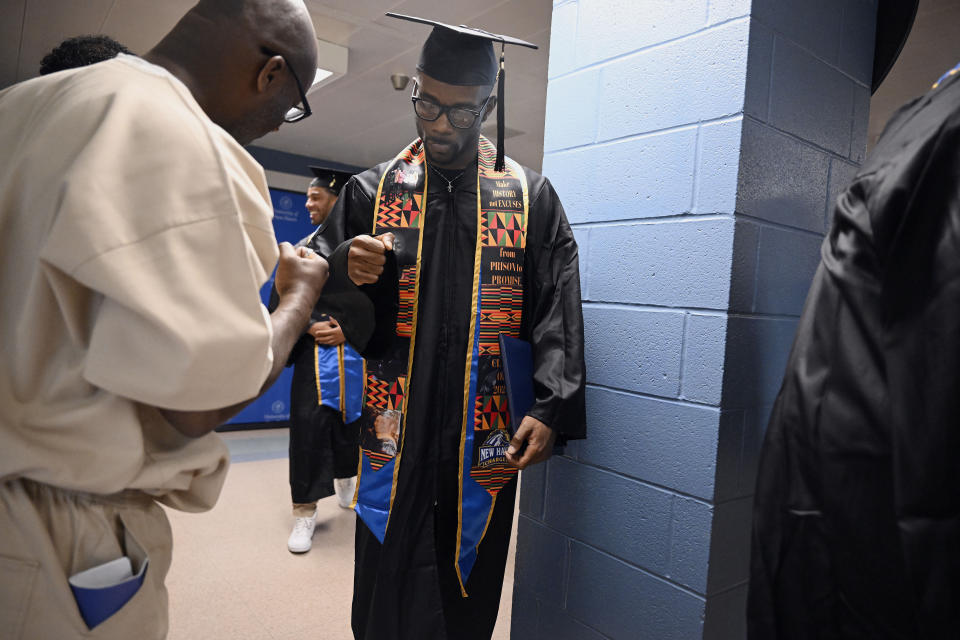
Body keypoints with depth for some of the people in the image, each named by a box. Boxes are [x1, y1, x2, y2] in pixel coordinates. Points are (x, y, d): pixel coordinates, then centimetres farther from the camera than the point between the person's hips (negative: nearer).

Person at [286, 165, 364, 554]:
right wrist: (311, 327, -10)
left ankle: (346, 482, 36)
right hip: (313, 353, 1)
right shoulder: (303, 248, 10)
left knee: (350, 424, 11)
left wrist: (349, 330, -13)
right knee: (308, 427, -3)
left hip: (355, 352, -1)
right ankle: (305, 511, 6)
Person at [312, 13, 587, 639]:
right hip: (395, 433, 1)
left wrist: (551, 407, -13)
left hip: (487, 440, 0)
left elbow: (558, 311, -2)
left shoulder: (532, 196, 3)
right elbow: (313, 294, 5)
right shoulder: (372, 192, 6)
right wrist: (346, 267, -18)